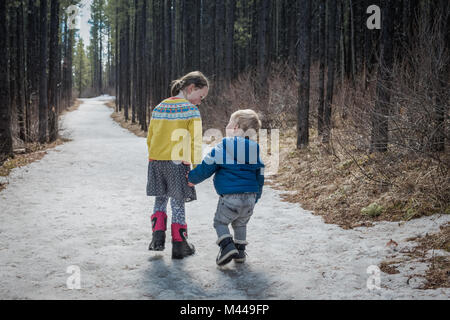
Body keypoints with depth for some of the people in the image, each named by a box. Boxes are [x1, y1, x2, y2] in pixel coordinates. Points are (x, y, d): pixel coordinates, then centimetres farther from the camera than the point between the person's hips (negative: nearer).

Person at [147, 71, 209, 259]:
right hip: (178, 163, -5)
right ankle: (179, 245, 9)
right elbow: (195, 141, -12)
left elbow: (150, 138, 14)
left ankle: (158, 237, 8)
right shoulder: (191, 110, -7)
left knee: (160, 200, 19)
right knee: (178, 203, 3)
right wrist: (197, 166, -10)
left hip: (156, 161, 5)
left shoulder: (159, 108, 11)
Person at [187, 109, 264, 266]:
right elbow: (260, 177, 15)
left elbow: (205, 169, -2)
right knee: (240, 224, 25)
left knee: (220, 222, 12)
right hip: (250, 197, 5)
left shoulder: (221, 148, -6)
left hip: (229, 197, -5)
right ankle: (240, 251, 27)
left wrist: (192, 178, 17)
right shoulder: (255, 151, 9)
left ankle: (227, 246, -7)